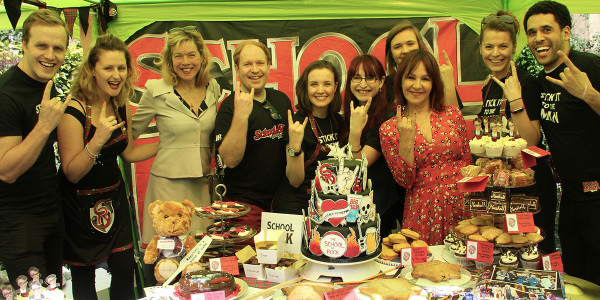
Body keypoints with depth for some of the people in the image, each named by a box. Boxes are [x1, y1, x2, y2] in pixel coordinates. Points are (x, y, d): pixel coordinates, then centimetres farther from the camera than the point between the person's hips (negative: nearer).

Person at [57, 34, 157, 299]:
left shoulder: (123, 107, -2)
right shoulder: (75, 111, -22)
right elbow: (72, 173, -22)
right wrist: (97, 140, -35)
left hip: (114, 198, 5)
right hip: (79, 205, -5)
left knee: (125, 270, 9)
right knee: (84, 278, 10)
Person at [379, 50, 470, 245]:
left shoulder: (453, 115, 6)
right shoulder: (389, 128, 2)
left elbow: (467, 162, 14)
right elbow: (405, 181, -3)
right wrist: (406, 139, -13)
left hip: (460, 205, 2)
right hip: (423, 212, -1)